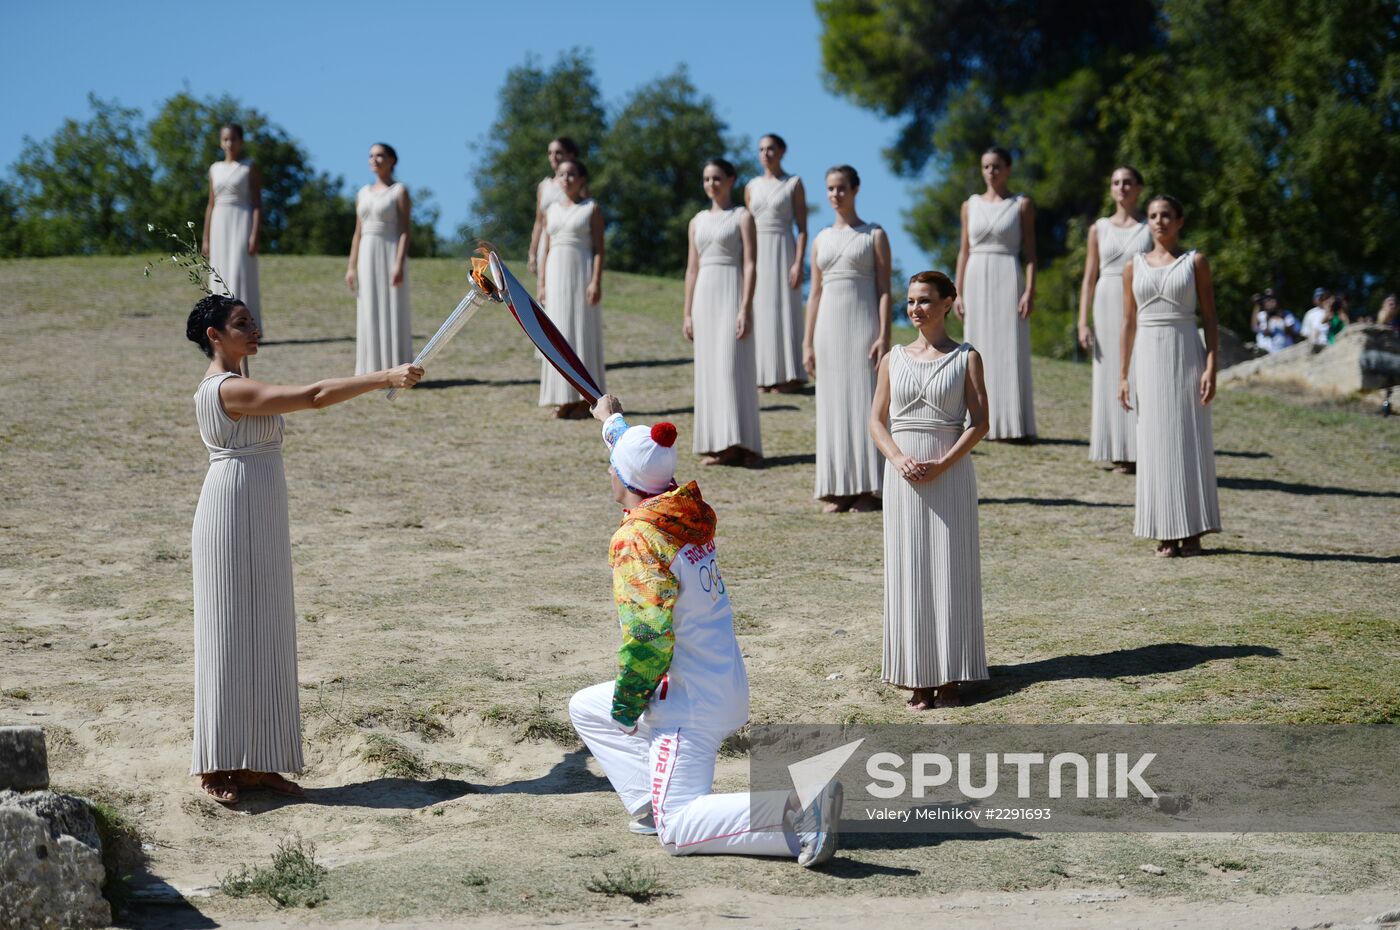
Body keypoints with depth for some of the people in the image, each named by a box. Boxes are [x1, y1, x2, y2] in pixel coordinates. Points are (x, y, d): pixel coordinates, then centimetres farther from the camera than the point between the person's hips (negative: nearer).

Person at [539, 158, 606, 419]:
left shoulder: (592, 209, 0)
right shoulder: (551, 211, 13)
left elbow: (599, 248, -5)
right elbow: (547, 249, 15)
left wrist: (597, 282, -15)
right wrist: (543, 284, 10)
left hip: (582, 272, -5)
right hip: (557, 273, 5)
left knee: (583, 331, -4)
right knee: (559, 334, 3)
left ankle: (584, 399, 0)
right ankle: (564, 399, 6)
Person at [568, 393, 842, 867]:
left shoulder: (635, 538, -19)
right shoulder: (691, 513, 6)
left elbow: (648, 635, -24)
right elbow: (647, 460, 29)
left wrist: (625, 704, -10)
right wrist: (612, 420, 47)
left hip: (690, 703, -9)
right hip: (727, 688, 9)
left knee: (677, 831, -11)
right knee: (585, 708, 25)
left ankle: (798, 806, -29)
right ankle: (653, 808, 11)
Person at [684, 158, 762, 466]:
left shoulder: (743, 218, -1)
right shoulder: (697, 221, 14)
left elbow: (750, 265, -8)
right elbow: (692, 269, 15)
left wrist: (746, 309, -17)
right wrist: (688, 313, 10)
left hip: (732, 294, -5)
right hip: (705, 296, 6)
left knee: (733, 367, -11)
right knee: (709, 369, 4)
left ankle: (738, 443, -11)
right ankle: (717, 445, 7)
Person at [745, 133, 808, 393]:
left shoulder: (794, 184, -2)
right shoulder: (752, 187, 11)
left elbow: (802, 228, -6)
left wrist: (799, 263, -15)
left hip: (783, 252, -5)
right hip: (757, 255, 5)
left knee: (784, 311, -5)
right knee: (760, 314, 3)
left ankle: (789, 376, -1)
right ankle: (766, 377, 8)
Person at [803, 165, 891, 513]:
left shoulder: (874, 236, 2)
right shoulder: (821, 240, 14)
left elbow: (884, 290, -3)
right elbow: (815, 293, 13)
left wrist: (884, 336, -14)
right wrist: (808, 343, 8)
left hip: (862, 326, -4)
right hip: (829, 327, 4)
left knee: (865, 404, -6)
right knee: (833, 406, 3)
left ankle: (869, 490, -4)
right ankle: (839, 490, 6)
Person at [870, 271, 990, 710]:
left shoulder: (966, 358, 1)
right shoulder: (894, 359, 9)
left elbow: (979, 422, -4)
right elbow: (877, 419, 7)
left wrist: (941, 464, -15)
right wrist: (899, 459, -11)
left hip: (951, 473, -2)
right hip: (903, 474, 2)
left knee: (950, 570, -1)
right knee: (908, 571, 2)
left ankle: (949, 677, 3)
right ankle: (918, 678, 6)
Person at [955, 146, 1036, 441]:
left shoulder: (1022, 205, 3)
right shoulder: (970, 205, 11)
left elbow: (1030, 251, -1)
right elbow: (964, 251, 12)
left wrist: (1030, 290, -11)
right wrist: (958, 293, 6)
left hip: (1008, 278, -3)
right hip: (977, 280, 3)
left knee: (1011, 350, -6)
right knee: (980, 352, 3)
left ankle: (1014, 425, -5)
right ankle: (983, 424, 6)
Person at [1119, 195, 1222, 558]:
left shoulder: (1196, 262, 3)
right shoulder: (1135, 266, 9)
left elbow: (1209, 320, 0)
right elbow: (1129, 323, 11)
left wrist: (1211, 368, -9)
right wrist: (1123, 375, 7)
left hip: (1186, 354, -2)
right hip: (1149, 357, 2)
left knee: (1190, 439, -3)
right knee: (1155, 441, 2)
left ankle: (1192, 531, 2)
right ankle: (1165, 533, 7)